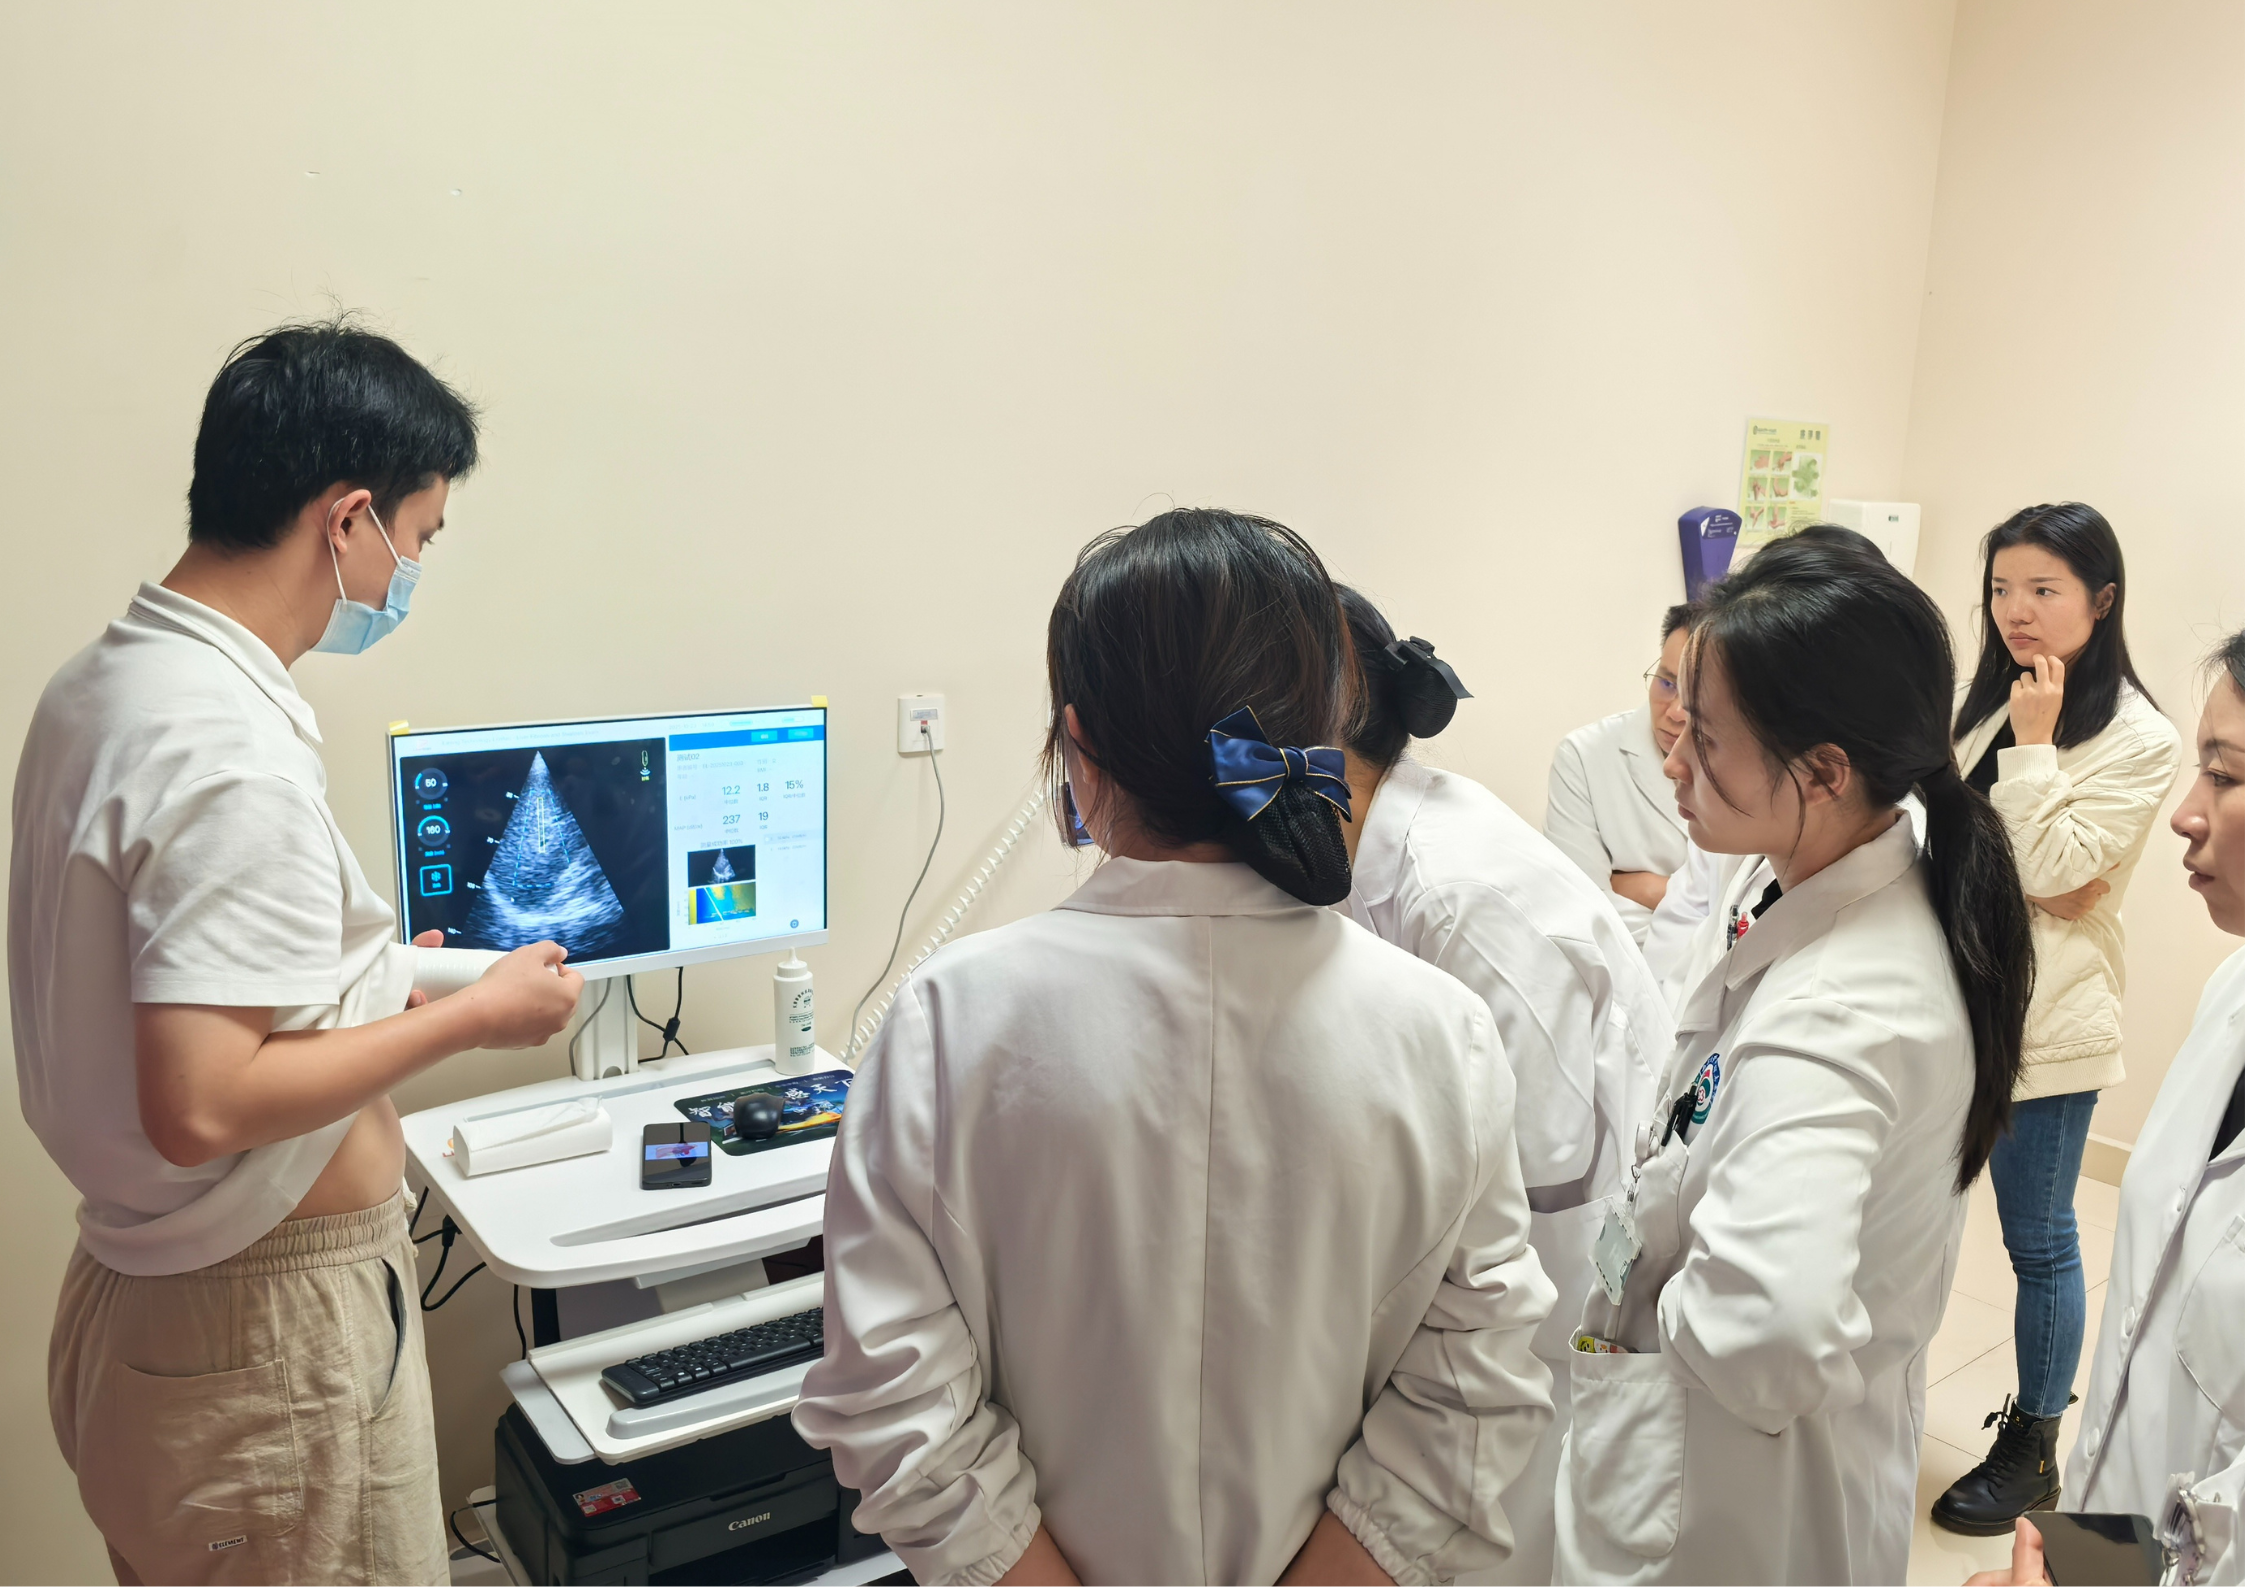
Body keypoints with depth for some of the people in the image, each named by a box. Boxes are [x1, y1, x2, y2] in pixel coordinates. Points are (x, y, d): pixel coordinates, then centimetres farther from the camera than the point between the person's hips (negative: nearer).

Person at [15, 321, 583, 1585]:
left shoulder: (100, 681, 4)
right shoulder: (232, 747, -26)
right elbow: (202, 1107, -28)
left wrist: (368, 971, 11)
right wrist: (469, 1017, -18)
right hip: (270, 1337, -9)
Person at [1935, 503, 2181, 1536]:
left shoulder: (2139, 740, -11)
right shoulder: (1987, 704, 8)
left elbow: (2052, 874, -17)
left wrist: (2033, 745, -18)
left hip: (2044, 1025, -6)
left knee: (2038, 1240, 8)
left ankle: (2032, 1448, 26)